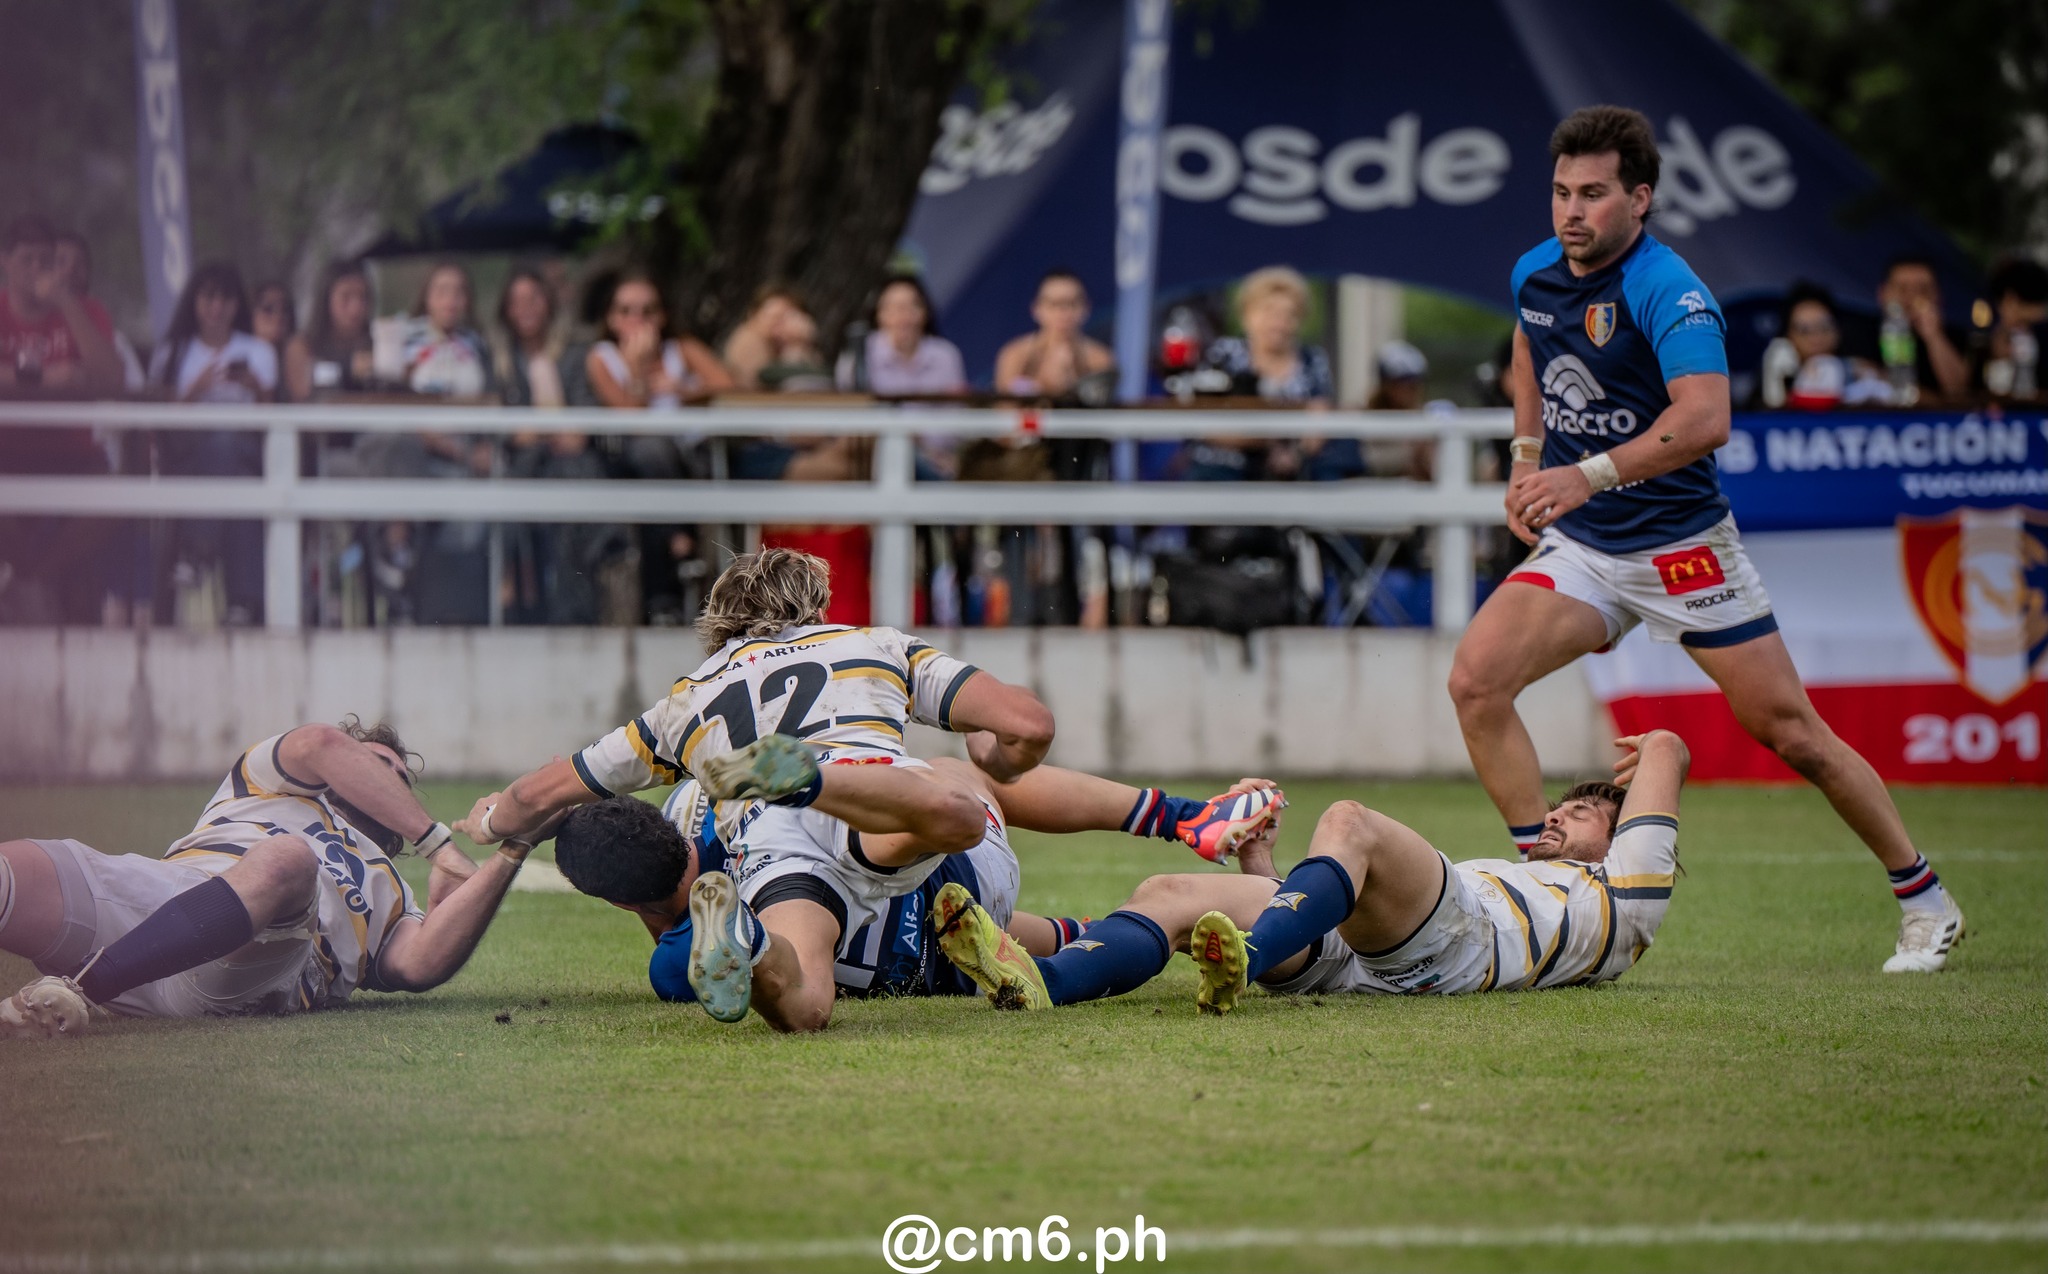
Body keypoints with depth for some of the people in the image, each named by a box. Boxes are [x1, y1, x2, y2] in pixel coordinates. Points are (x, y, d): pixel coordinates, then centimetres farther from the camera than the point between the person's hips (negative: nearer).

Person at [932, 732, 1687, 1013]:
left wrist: (1650, 757, 52)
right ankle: (1041, 981, -46)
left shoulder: (1617, 896, 31)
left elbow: (1666, 748, 31)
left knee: (1350, 823, -34)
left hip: (1448, 948, -6)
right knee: (1172, 894, -17)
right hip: (1353, 956, 6)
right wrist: (1255, 849, 25)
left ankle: (1244, 961, -60)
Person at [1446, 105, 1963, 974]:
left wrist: (1591, 473, -44)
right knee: (1475, 677, -17)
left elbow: (1703, 420, -37)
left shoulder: (1669, 294, -21)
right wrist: (1527, 458, 17)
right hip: (1579, 545, 6)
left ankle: (1924, 901, 17)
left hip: (1681, 546, -6)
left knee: (1789, 731, -1)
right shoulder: (1534, 275, 1)